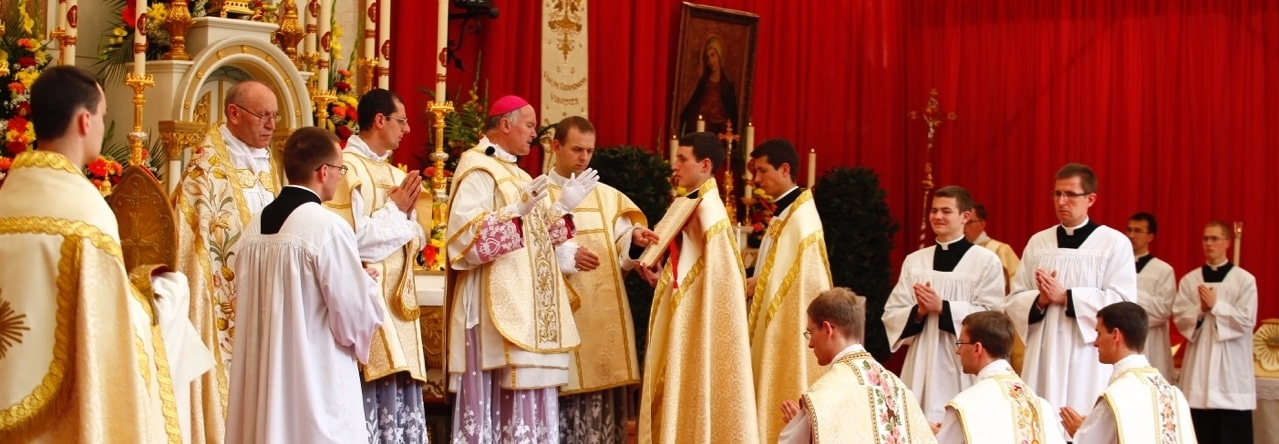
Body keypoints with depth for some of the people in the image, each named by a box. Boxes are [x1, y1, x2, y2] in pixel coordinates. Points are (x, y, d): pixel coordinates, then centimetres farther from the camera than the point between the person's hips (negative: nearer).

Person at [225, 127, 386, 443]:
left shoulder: (255, 227, 4)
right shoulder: (328, 227, -17)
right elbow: (356, 316, -16)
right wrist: (365, 283, 6)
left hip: (264, 379, 7)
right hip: (317, 380, -7)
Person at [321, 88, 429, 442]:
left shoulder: (396, 174, 16)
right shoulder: (348, 168, -9)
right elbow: (351, 237, -19)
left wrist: (407, 213, -2)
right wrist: (395, 210, -7)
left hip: (398, 299, 8)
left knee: (401, 389, 6)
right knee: (376, 390, -10)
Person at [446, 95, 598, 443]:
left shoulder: (512, 171, 20)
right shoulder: (478, 169, -8)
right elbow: (467, 231, -21)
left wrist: (563, 205, 11)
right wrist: (516, 210, -29)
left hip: (527, 302, 9)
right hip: (499, 302, -9)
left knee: (529, 386, 6)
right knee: (508, 390, -11)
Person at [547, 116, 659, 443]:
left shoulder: (607, 196, 16)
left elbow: (622, 254, 6)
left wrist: (635, 240, -15)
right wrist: (565, 255, -24)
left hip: (606, 316, 4)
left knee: (606, 401, 3)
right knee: (566, 395, -9)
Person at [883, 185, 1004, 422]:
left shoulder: (986, 261, -2)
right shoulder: (914, 261, 10)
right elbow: (891, 314, 7)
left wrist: (942, 307, -16)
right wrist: (918, 312, -12)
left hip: (964, 365, -4)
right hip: (922, 362, 4)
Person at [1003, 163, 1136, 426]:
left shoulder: (1115, 243, -1)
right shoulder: (1037, 242, 12)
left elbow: (1123, 302, -11)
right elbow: (1014, 302, 10)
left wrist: (1065, 297, -16)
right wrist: (1040, 300, -12)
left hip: (1088, 358, -4)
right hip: (1042, 355, 4)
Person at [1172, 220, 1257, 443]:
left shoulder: (1245, 280, 0)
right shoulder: (1189, 280, 8)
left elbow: (1246, 321, -8)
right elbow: (1179, 318, 2)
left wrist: (1215, 306, -13)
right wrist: (1200, 309, -15)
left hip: (1231, 367, -3)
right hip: (1199, 365, 3)